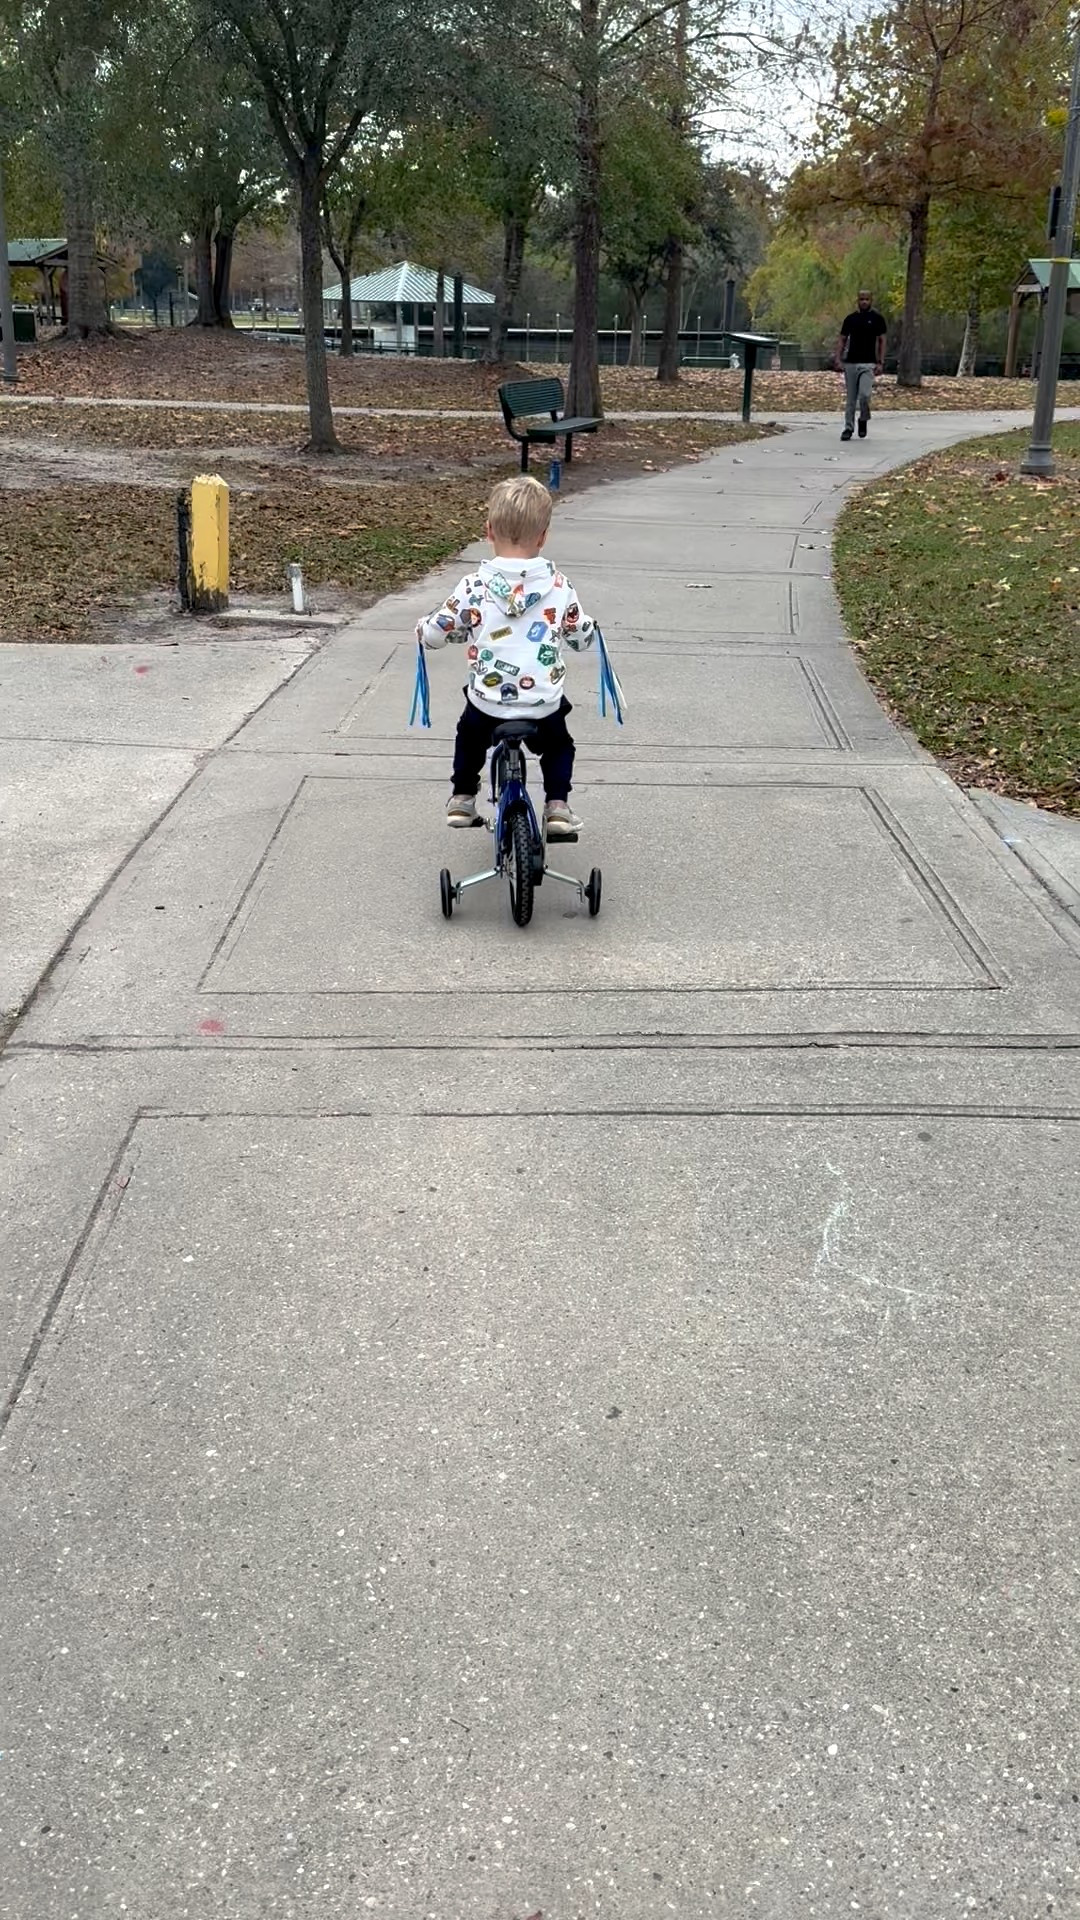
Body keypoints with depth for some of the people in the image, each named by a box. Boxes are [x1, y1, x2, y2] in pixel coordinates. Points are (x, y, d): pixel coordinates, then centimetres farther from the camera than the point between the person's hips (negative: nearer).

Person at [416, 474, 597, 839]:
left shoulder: (475, 586, -9)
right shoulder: (558, 585, -5)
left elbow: (433, 634, -6)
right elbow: (582, 638, 5)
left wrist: (422, 629, 18)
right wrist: (590, 628, 29)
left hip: (487, 704, 0)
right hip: (544, 706, 0)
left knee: (469, 736, 34)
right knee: (559, 746, 31)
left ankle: (462, 798, 33)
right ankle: (557, 804, 17)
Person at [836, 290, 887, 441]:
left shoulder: (877, 319, 3)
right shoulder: (851, 318, 9)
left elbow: (882, 341, 3)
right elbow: (842, 340, 10)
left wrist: (880, 362, -6)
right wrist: (838, 360, -2)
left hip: (868, 364, -3)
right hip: (850, 363, 3)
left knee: (864, 395, -17)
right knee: (851, 399, 5)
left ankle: (863, 420, 9)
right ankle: (848, 428, 13)